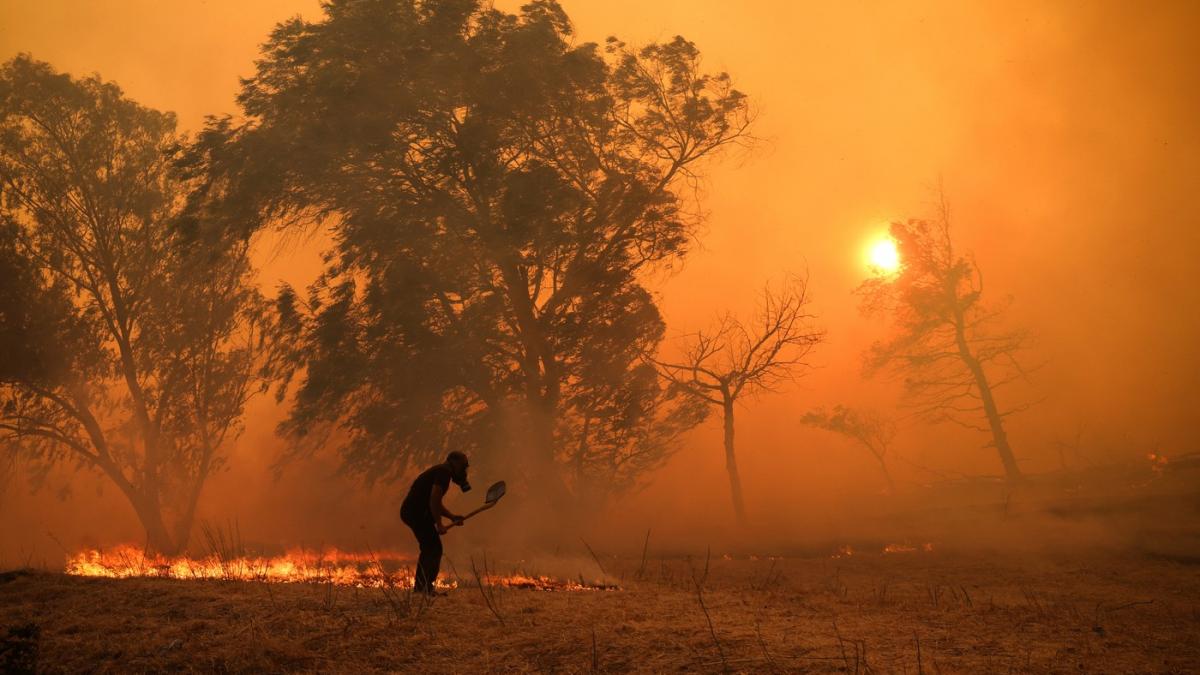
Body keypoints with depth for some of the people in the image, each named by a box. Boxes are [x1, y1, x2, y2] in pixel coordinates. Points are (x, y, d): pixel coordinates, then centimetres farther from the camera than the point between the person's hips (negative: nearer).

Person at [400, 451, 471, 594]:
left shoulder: (440, 472, 21)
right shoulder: (444, 472, -11)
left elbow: (436, 503, 27)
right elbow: (434, 500, -21)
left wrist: (452, 516, 15)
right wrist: (439, 525, -17)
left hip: (411, 511, 11)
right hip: (417, 513, -11)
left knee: (429, 549, 16)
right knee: (434, 549, -10)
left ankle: (420, 585, 21)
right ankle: (425, 586, -11)